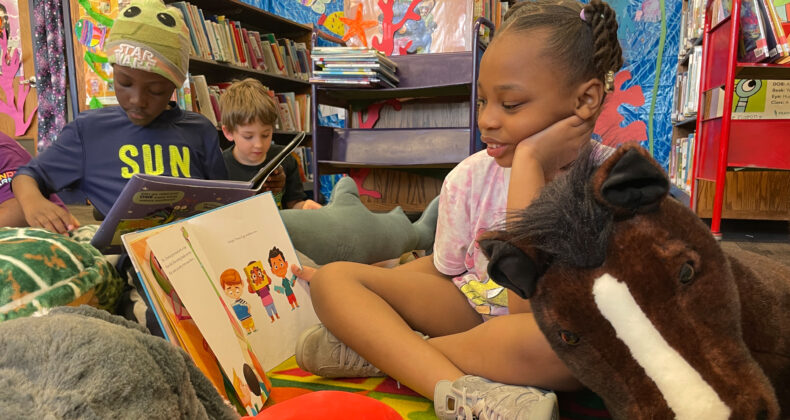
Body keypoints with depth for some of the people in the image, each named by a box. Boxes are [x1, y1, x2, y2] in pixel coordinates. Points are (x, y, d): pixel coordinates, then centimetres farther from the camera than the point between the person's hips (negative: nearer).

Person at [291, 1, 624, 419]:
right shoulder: (469, 180, -8)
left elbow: (530, 307, -30)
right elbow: (443, 270, 8)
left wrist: (528, 161, -30)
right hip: (472, 311, 4)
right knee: (334, 278, -10)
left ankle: (378, 351, -19)